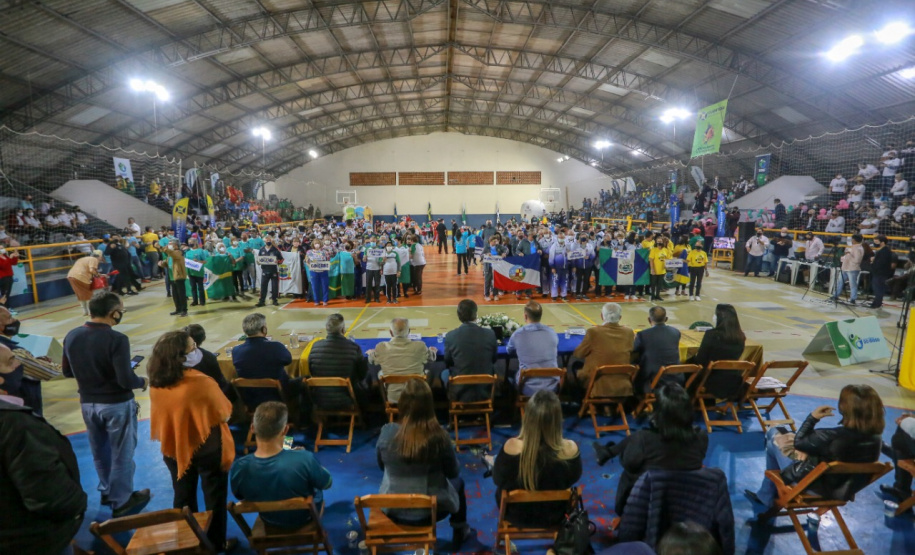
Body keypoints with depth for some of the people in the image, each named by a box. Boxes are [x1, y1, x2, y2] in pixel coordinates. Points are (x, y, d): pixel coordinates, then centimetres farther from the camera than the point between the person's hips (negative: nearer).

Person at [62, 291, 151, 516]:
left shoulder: (71, 336, -5)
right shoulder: (117, 339, -25)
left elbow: (67, 372, 8)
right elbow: (126, 380, -26)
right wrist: (143, 382, -7)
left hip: (87, 404, 6)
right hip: (116, 404, -6)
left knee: (100, 452, 24)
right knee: (122, 454, 12)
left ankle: (106, 491, 43)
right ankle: (121, 501, 26)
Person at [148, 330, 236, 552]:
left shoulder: (155, 385, -13)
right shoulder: (201, 382, -30)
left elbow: (161, 417, 3)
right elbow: (224, 413, -16)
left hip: (174, 448, 5)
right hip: (207, 449, -5)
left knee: (183, 496, 23)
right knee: (214, 496, 16)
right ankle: (217, 543, 31)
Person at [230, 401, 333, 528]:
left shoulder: (238, 468, -32)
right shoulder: (304, 459, -40)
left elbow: (240, 496, -8)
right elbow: (328, 483, -18)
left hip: (269, 521, 2)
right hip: (305, 518, -2)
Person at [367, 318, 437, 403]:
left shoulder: (381, 348, -12)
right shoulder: (420, 346, -14)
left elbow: (371, 360, 11)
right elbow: (432, 357, 9)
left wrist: (370, 353, 36)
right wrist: (433, 351, 34)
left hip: (393, 398, 1)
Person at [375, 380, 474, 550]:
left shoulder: (387, 432, -19)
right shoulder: (438, 435, -24)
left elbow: (382, 466, 1)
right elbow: (453, 472, -8)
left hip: (393, 510, 2)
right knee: (458, 482, 29)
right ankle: (459, 533, 43)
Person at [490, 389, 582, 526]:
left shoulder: (512, 447, -36)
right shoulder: (570, 448, -31)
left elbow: (497, 480, -14)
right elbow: (573, 479, -6)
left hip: (516, 513, -1)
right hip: (554, 515, 2)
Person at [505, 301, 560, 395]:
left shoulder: (518, 334, -11)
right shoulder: (552, 333, -3)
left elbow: (509, 351, 12)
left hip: (528, 389, -2)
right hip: (552, 387, 3)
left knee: (511, 375, 28)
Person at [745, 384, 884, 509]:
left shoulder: (835, 436, -36)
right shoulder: (875, 439, -15)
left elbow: (798, 443, -20)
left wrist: (812, 418, -11)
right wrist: (810, 449, -1)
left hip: (816, 485, -7)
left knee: (773, 443, 16)